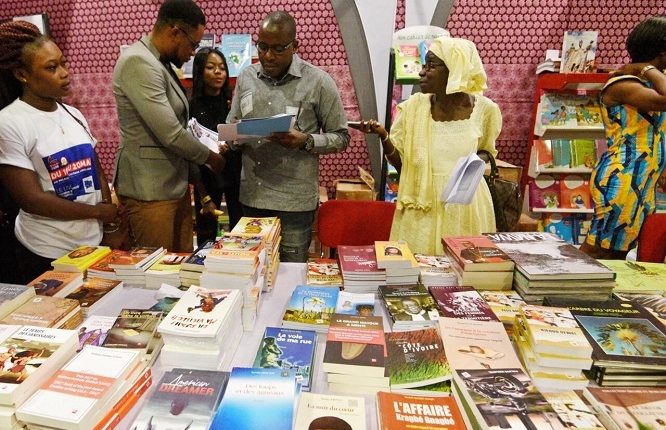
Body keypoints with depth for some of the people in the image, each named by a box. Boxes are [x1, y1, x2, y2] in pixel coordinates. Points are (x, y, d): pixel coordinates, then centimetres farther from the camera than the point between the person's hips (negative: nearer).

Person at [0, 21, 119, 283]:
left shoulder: (73, 114, 6)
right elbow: (31, 199, -16)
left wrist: (112, 216, -6)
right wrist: (99, 212, -11)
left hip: (94, 242, 6)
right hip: (47, 255, -5)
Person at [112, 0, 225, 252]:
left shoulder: (161, 64, 13)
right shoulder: (139, 62, -17)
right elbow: (169, 134, -23)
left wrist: (196, 175, 17)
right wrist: (210, 157, -7)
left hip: (175, 184, 9)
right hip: (149, 190, -9)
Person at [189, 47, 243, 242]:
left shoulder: (234, 101, 2)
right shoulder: (192, 106, -5)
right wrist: (204, 196, -7)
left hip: (235, 173, 2)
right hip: (206, 176, -1)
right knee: (206, 236, 7)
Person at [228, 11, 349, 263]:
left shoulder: (318, 82, -5)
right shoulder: (246, 77, 8)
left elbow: (341, 138, -1)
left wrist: (306, 142, -19)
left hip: (295, 201, -4)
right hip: (251, 197, 4)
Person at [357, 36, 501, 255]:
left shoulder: (484, 109, -4)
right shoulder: (414, 106, -3)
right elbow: (399, 161, 0)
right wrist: (383, 136, -16)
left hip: (466, 207, 0)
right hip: (421, 207, 0)